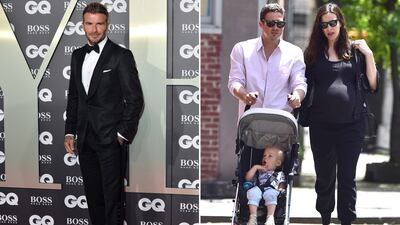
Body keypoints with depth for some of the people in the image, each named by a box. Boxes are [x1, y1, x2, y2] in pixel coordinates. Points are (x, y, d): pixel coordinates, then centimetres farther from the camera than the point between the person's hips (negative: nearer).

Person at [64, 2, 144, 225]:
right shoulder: (78, 56, 13)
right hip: (85, 140, 6)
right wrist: (70, 132, 11)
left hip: (111, 139, -6)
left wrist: (123, 134, -10)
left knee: (113, 197, -6)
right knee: (93, 196, 10)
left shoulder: (121, 56, -6)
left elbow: (135, 99, -7)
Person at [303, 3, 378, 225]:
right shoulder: (314, 53, 7)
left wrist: (368, 55, -5)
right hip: (321, 124, 1)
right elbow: (305, 87, 9)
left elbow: (373, 84, 3)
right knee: (324, 176, 11)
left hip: (351, 123, -1)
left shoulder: (354, 50, 6)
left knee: (347, 177, 1)